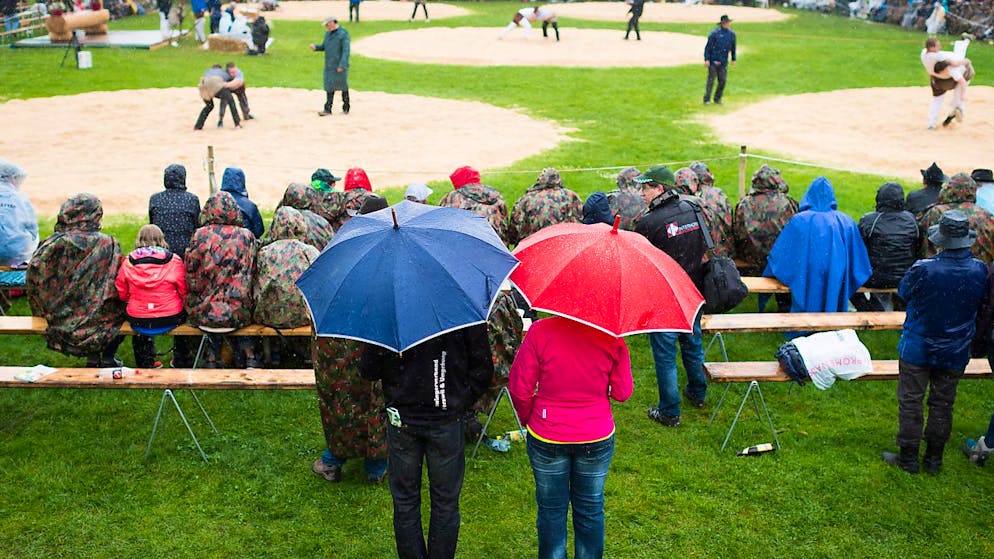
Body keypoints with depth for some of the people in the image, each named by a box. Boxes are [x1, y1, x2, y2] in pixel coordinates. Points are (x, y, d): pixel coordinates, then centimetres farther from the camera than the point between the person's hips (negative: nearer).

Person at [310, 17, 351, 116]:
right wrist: (316, 47, 2)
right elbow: (324, 47, 23)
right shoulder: (327, 34, 14)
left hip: (340, 66, -6)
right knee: (329, 87, 2)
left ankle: (346, 108, 19)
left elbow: (346, 51, -17)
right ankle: (327, 109, 1)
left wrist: (342, 65, -24)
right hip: (329, 66, 6)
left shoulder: (343, 34, -11)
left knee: (343, 86, 6)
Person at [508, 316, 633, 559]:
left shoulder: (540, 331, -20)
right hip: (597, 438, 1)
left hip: (546, 438, -1)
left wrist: (527, 419, 6)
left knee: (551, 510, 18)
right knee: (591, 510, 20)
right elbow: (622, 393, -8)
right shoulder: (612, 336, -16)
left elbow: (519, 388, -13)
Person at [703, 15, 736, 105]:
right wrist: (706, 59, -13)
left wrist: (733, 59, 17)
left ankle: (717, 99, 16)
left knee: (722, 80, 4)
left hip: (723, 62, 5)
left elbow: (733, 47, 15)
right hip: (713, 61, -5)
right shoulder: (714, 33, -11)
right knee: (711, 80, -3)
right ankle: (706, 99, 3)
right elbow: (708, 47, -9)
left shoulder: (731, 34, 4)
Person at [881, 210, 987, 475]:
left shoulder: (924, 270, -26)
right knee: (942, 404, 17)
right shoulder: (979, 271, -14)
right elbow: (981, 302, 5)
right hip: (955, 353, 4)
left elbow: (903, 292, -6)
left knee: (910, 402, 10)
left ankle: (908, 458, 19)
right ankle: (934, 458, 27)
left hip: (918, 350, -4)